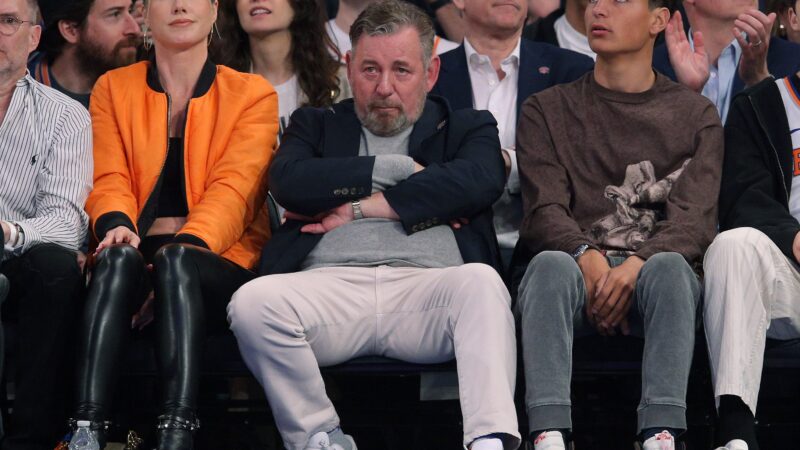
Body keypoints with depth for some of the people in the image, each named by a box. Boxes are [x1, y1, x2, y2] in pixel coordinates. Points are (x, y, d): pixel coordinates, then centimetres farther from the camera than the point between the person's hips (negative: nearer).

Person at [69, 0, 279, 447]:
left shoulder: (253, 94, 10)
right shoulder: (114, 88, 17)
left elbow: (231, 188, -5)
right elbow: (109, 179, 3)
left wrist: (183, 248, -24)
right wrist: (115, 225, -21)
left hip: (218, 264, -1)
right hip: (138, 257, 1)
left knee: (175, 259, -36)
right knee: (119, 256, -34)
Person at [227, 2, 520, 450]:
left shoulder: (467, 127, 24)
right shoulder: (317, 124, 27)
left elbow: (480, 180, -2)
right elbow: (289, 181, 4)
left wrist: (359, 207, -1)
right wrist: (400, 170, 3)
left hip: (426, 287, -1)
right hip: (331, 285, 1)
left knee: (482, 282, -35)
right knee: (253, 302, -30)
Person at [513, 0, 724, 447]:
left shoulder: (696, 115, 17)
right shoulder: (547, 110, 19)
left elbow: (695, 218, 1)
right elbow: (544, 211, 3)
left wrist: (639, 264, -20)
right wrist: (586, 257, -20)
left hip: (653, 276, 0)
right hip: (580, 271, 0)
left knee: (669, 266, -35)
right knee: (551, 263, -34)